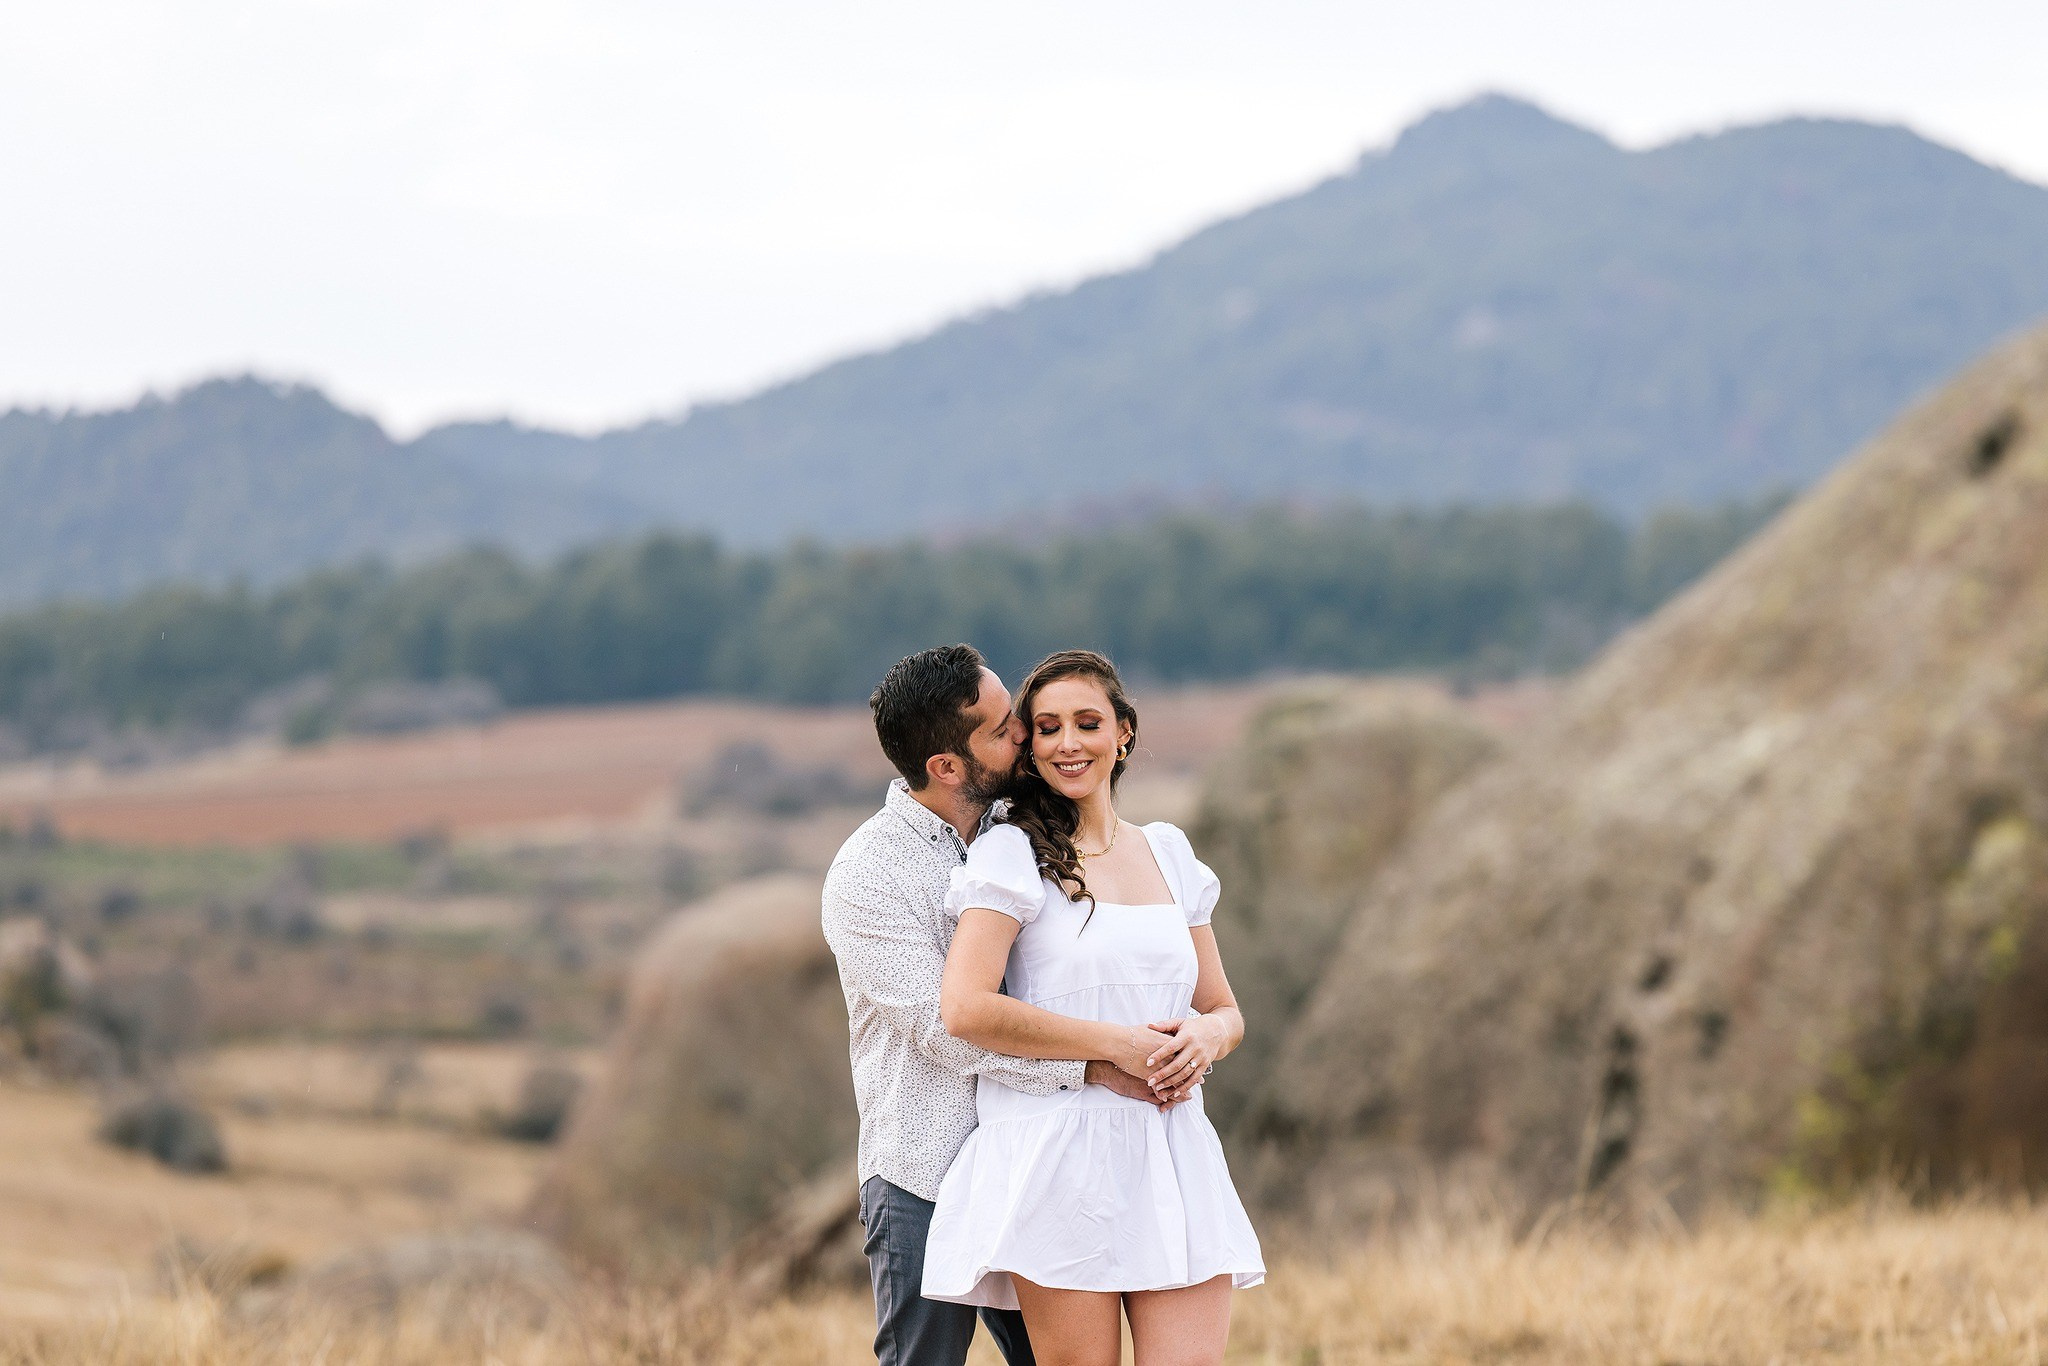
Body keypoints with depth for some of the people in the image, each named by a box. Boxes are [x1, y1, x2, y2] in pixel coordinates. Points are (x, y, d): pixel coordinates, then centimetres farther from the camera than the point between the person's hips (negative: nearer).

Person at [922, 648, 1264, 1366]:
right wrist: (1120, 1043, -12)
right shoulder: (1012, 854, 0)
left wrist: (1204, 1037, -4)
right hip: (1059, 1163, -4)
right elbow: (966, 1008, -13)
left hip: (1172, 1160, 4)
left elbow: (1224, 1011, 21)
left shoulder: (1168, 854, 16)